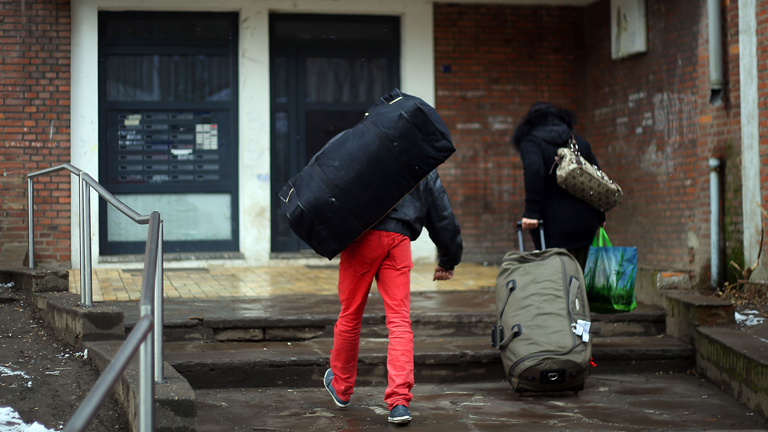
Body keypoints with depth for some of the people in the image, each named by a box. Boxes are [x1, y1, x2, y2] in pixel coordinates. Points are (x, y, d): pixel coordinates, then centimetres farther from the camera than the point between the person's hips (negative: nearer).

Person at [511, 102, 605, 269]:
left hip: (554, 225, -6)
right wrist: (600, 217, 22)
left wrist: (531, 212, -23)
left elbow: (534, 171, -21)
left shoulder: (530, 142, -1)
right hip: (585, 222, 6)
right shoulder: (580, 142, 17)